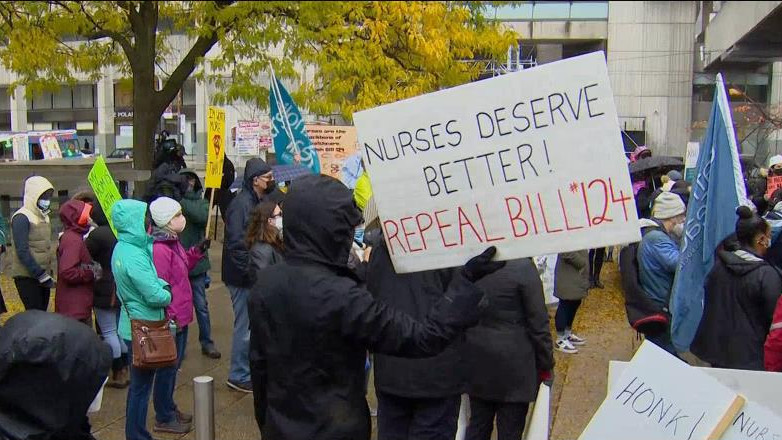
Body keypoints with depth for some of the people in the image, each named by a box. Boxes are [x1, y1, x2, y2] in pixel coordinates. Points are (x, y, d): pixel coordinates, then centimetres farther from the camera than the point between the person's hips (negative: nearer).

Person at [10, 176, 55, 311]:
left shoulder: (44, 216, 12)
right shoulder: (22, 217, -13)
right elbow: (22, 252, -19)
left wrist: (47, 272, 13)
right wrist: (42, 275, -20)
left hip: (42, 275, 8)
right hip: (27, 276, -8)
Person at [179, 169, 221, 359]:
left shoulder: (201, 202, 1)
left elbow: (202, 217, -21)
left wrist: (181, 201, -23)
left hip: (196, 262, 1)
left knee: (201, 305, 11)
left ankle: (207, 343, 23)